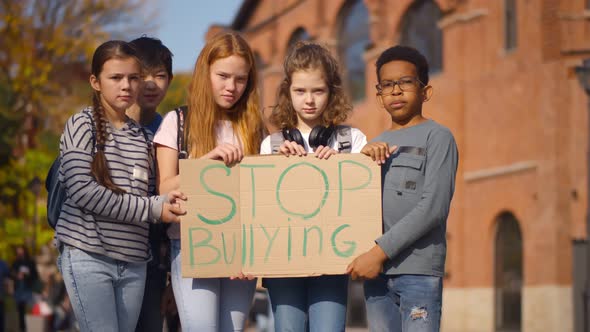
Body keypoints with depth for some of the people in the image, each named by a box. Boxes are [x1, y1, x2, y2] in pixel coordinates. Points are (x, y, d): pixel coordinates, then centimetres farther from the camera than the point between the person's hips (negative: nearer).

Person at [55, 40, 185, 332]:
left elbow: (148, 194, 15)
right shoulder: (82, 125, -2)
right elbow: (82, 189, -14)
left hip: (133, 260, 5)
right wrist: (152, 208, -14)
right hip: (88, 254, -5)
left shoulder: (143, 136, 16)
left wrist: (167, 201, -10)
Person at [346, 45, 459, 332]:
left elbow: (433, 207, -11)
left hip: (419, 269, -6)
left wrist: (381, 251, -15)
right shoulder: (377, 145, 20)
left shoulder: (437, 137, 1)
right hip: (376, 272, 6)